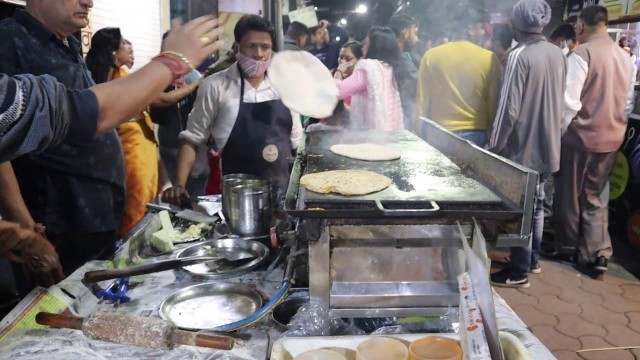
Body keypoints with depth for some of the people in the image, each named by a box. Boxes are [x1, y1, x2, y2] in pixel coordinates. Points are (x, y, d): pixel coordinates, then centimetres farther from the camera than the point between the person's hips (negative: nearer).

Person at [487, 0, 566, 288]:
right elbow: (558, 102, 14)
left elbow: (509, 108, -20)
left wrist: (494, 146, -11)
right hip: (548, 145, 8)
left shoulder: (520, 55, -17)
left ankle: (519, 273, 12)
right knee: (536, 204, 19)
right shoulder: (558, 54, 6)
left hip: (522, 147, -8)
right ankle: (533, 260, 33)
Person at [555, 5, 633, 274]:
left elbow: (569, 100, -19)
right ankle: (597, 254, 12)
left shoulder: (581, 53, -15)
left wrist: (561, 130, -5)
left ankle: (568, 247, 24)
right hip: (611, 136, 6)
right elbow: (624, 100, 15)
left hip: (581, 135, -6)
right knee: (597, 197, 14)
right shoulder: (624, 56, 7)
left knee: (570, 195, 10)